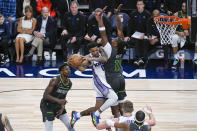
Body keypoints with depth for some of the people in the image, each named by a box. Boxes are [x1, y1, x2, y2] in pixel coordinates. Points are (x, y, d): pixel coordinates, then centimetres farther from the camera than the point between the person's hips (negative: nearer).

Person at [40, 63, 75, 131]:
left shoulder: (69, 83, -3)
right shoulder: (55, 81, -25)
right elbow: (46, 95, -29)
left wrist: (62, 108, -3)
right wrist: (58, 100, -41)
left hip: (57, 105, 7)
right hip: (47, 105, -7)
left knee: (70, 126, 7)